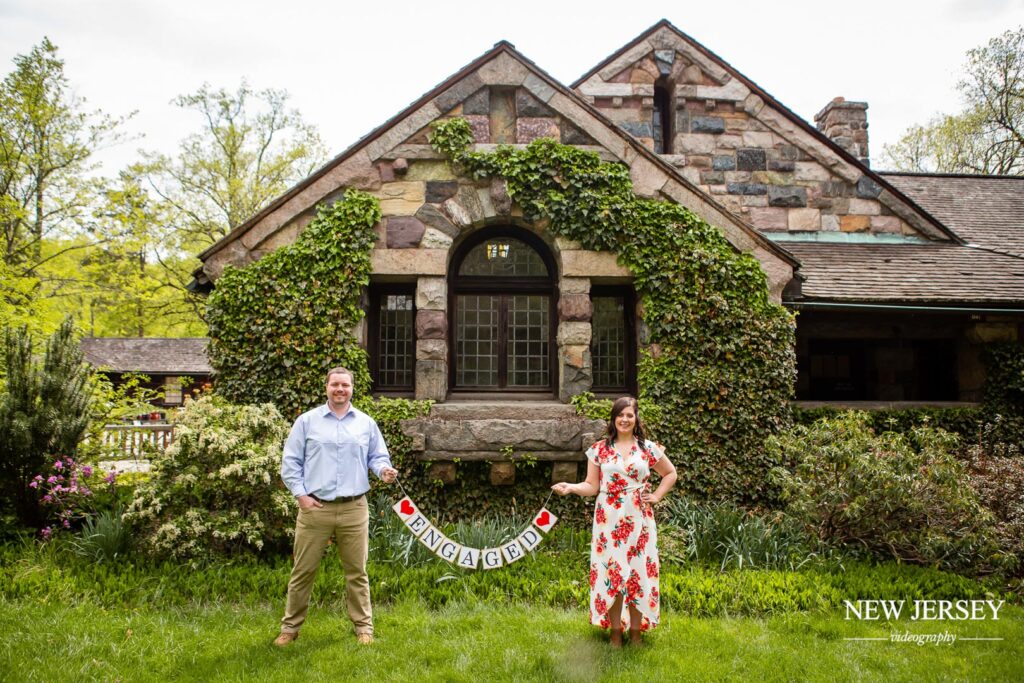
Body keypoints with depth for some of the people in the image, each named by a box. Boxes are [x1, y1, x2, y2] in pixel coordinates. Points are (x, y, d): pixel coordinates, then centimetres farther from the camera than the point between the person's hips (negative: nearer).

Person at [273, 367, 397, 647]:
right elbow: (290, 461, 5)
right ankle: (290, 626, 20)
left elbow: (377, 456, 15)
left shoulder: (366, 423, 10)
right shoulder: (307, 421, 5)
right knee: (303, 570, 6)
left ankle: (363, 626, 19)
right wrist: (300, 494, -5)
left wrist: (384, 470, -8)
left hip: (354, 509, 1)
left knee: (356, 571, 8)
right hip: (315, 508, -1)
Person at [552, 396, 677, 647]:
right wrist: (570, 487, -15)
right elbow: (592, 486, 2)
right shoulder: (599, 449, 3)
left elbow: (670, 473, 17)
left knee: (638, 571, 3)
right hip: (609, 521, 0)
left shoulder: (648, 448, 4)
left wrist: (656, 496, 5)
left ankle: (636, 631, 17)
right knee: (610, 571, 1)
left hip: (638, 521, 1)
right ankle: (615, 632, 13)